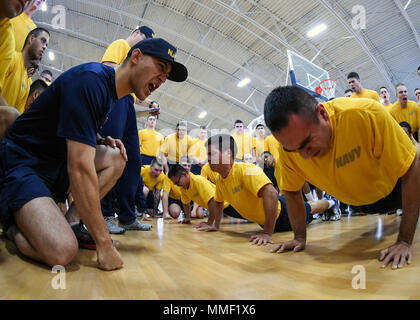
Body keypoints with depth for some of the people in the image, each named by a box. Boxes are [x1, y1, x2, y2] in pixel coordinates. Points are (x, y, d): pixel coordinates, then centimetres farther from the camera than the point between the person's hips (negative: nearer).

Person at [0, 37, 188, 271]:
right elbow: (79, 168, -30)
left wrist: (101, 141, -2)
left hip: (56, 166, 9)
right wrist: (104, 244, -26)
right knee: (62, 251, -27)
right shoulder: (91, 80, -23)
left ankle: (71, 224, -4)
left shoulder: (112, 93, 7)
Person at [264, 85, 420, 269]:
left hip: (393, 188, -2)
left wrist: (405, 241, -31)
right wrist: (300, 237, -16)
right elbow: (291, 191, -14)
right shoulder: (288, 144, -31)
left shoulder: (367, 114, -42)